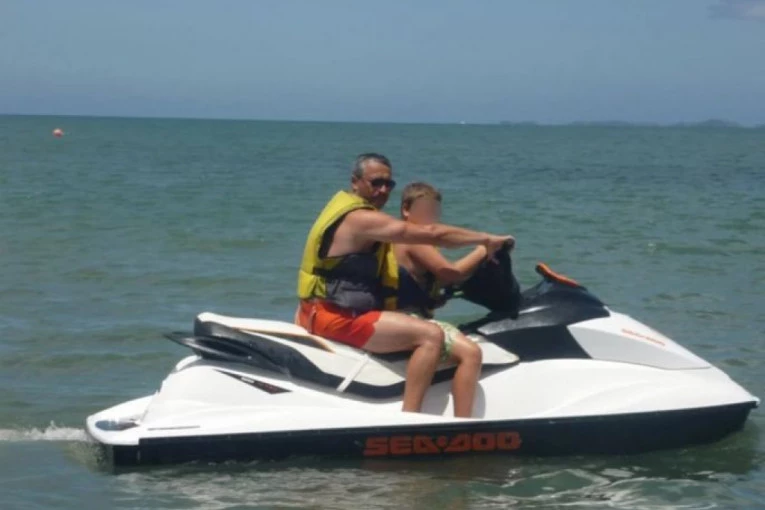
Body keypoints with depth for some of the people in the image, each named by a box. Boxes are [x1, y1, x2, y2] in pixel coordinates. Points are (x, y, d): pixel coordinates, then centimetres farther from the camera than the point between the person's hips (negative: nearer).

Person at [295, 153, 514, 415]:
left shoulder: (345, 205, 15)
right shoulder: (361, 218, -16)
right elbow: (432, 234, -20)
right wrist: (486, 239, -11)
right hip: (337, 318, -11)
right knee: (431, 335, -23)